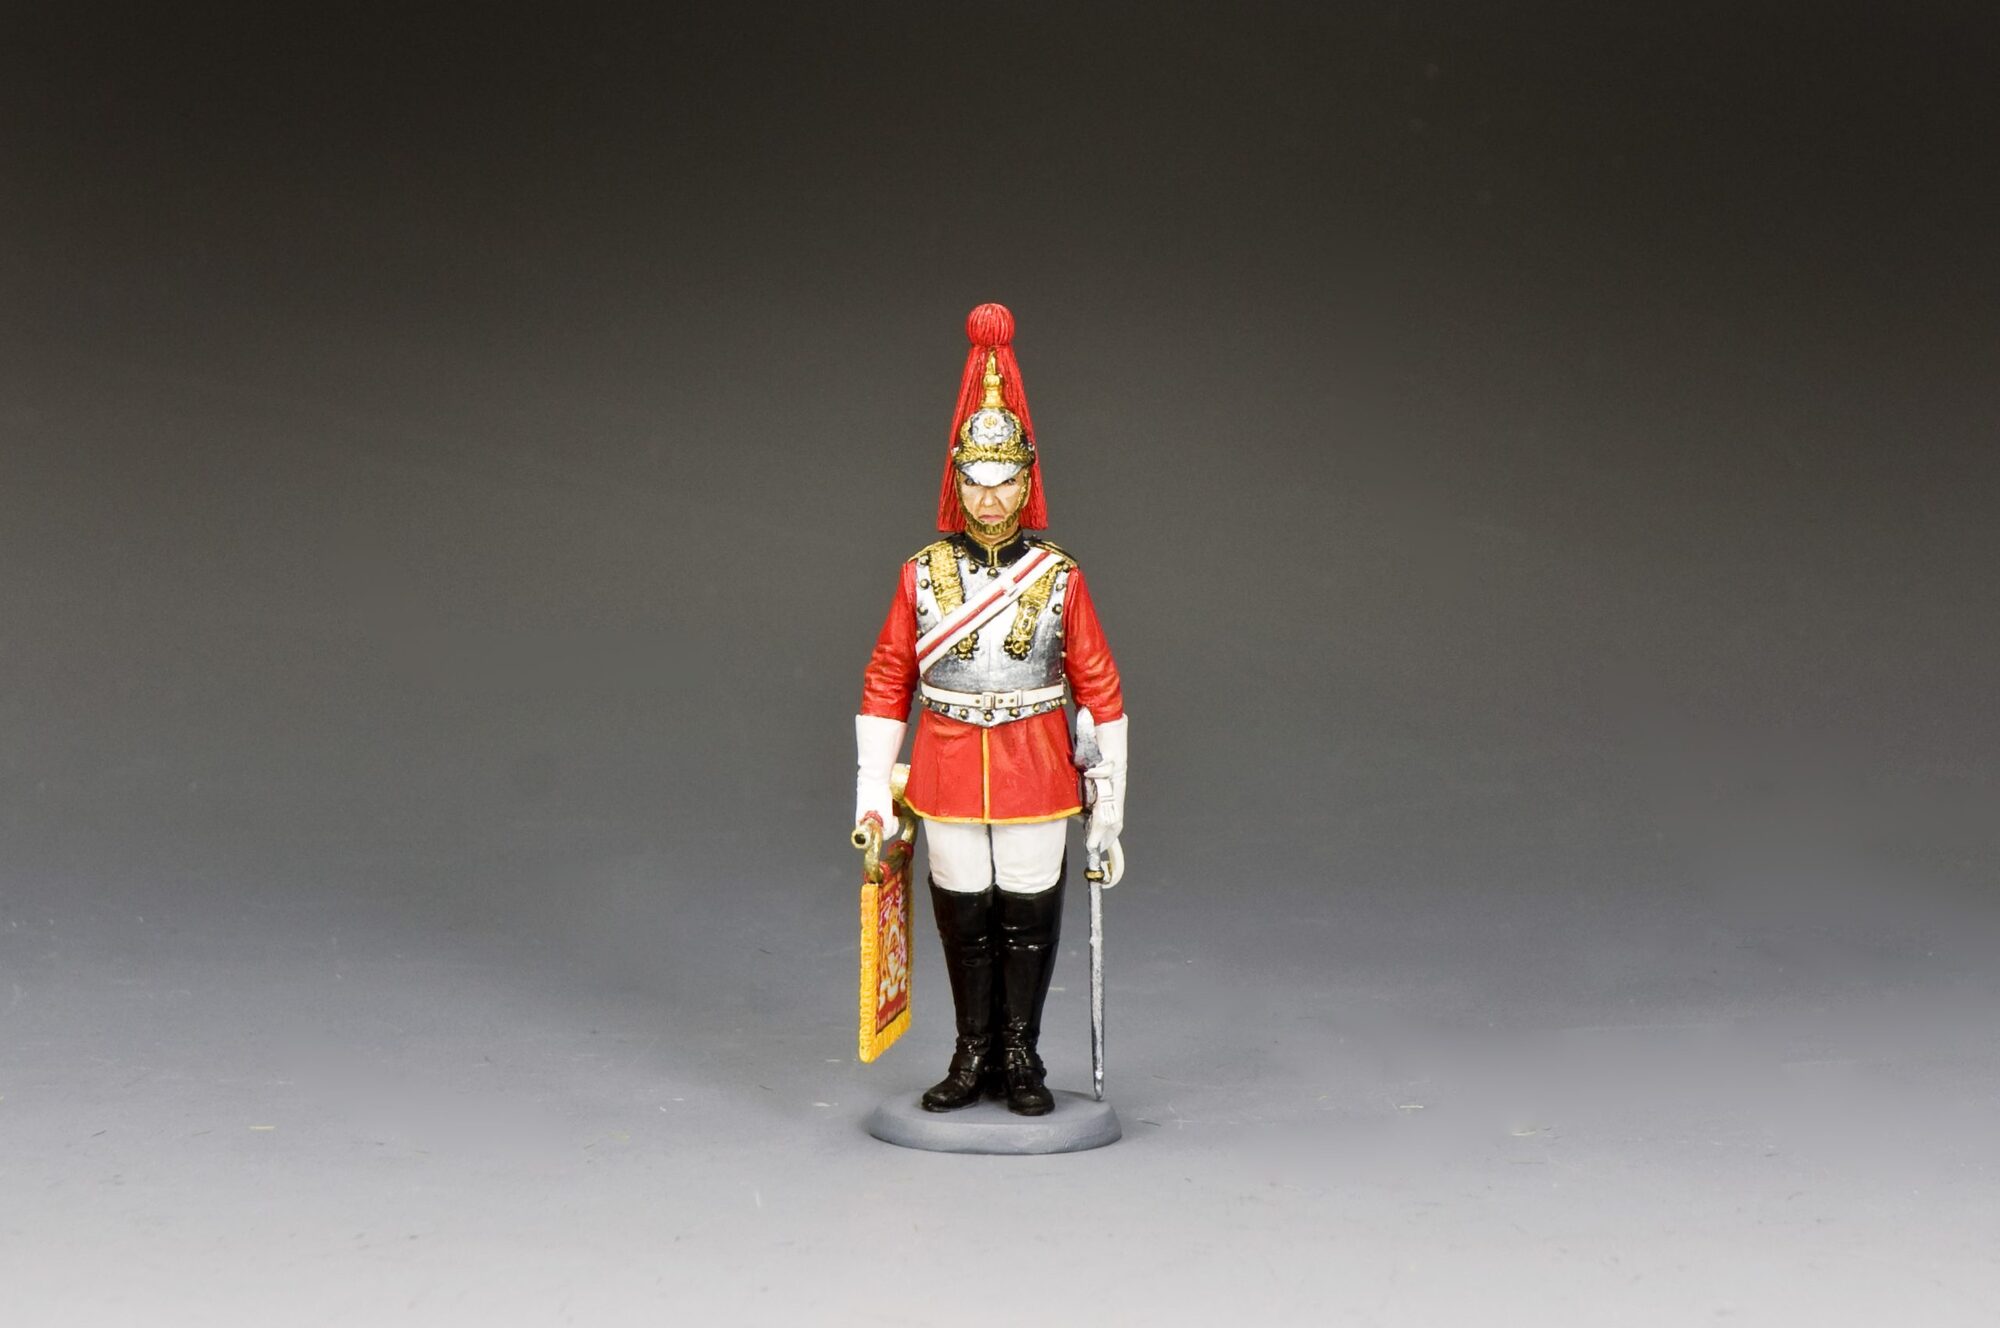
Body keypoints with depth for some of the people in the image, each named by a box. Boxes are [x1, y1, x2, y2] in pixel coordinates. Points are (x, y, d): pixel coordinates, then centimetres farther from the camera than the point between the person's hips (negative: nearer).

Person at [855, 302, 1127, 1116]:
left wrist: (1110, 793, -1)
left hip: (1036, 775, -1)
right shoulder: (923, 573, -1)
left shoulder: (1058, 576, -3)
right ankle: (973, 1057, 22)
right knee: (963, 917, 9)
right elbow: (886, 684, 3)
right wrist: (872, 790, -1)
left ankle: (1021, 1059, 19)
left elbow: (1099, 688, 0)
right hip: (948, 777, 1)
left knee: (1029, 915, 5)